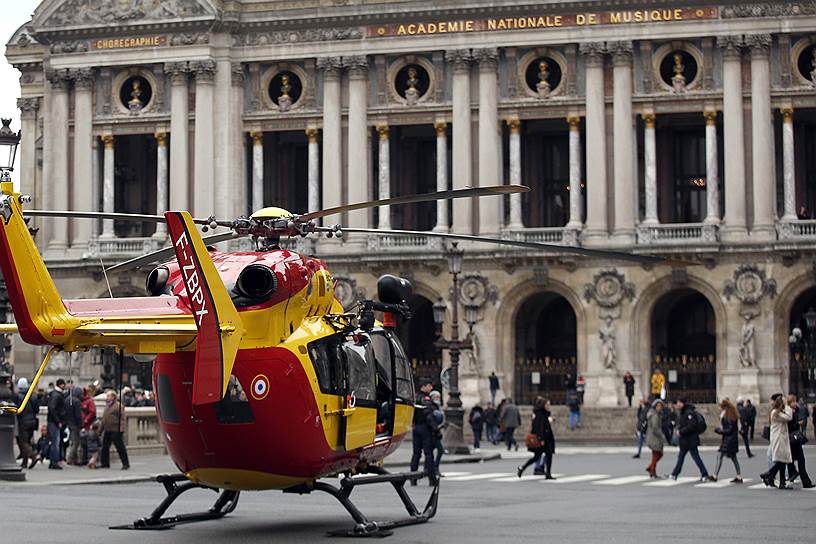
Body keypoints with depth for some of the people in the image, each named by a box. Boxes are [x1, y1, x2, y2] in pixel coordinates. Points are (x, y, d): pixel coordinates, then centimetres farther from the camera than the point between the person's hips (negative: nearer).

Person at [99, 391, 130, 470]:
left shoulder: (118, 405, -9)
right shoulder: (107, 406, 18)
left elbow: (122, 418, -15)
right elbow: (104, 418, 25)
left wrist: (121, 428, -24)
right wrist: (101, 428, 23)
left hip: (115, 430, -9)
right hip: (107, 431, 9)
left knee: (120, 447, -5)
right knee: (105, 447, 10)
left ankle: (126, 464, 1)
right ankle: (105, 463, 20)